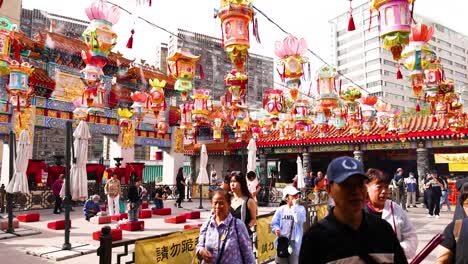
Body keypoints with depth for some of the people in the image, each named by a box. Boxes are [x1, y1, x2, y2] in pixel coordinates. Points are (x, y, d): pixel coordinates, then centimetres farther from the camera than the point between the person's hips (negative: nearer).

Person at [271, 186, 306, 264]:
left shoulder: (301, 209, -1)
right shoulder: (280, 210, 2)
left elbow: (299, 220, -21)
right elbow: (274, 224, 4)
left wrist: (295, 206, -16)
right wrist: (276, 229, -18)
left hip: (295, 243, -1)